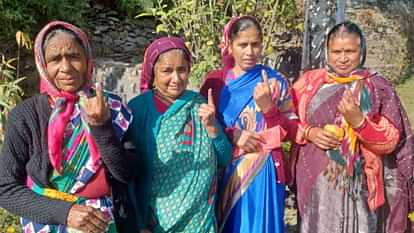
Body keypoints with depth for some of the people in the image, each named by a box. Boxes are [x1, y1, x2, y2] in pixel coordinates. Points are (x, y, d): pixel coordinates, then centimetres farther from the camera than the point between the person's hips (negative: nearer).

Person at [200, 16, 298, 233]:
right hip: (224, 172, 1)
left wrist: (268, 107, -17)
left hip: (262, 172, -1)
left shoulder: (275, 81, 0)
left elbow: (291, 132, -1)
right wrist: (232, 135, -13)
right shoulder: (214, 81, 3)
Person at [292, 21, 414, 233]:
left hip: (358, 185, -1)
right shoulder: (310, 81, 4)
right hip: (315, 182, 2)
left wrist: (358, 120, -20)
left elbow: (391, 141, -4)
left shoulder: (377, 87, -1)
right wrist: (309, 132, -12)